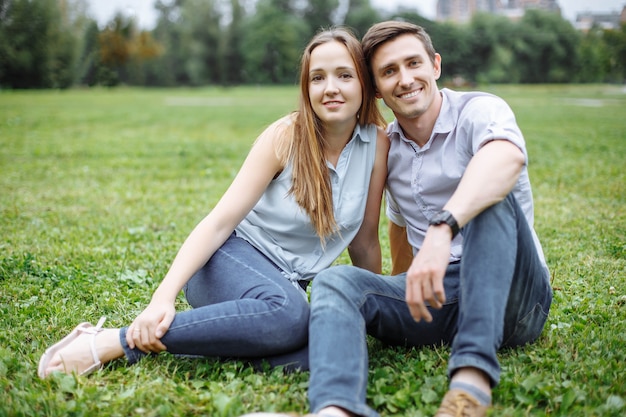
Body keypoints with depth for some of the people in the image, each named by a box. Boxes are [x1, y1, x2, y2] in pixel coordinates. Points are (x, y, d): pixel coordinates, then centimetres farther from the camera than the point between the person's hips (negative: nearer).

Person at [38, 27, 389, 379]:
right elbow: (220, 221, -17)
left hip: (287, 281, 4)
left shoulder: (378, 143, -5)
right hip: (235, 257, -3)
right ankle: (113, 341, -29)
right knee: (287, 313, -39)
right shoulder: (286, 136, -12)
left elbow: (364, 241, 4)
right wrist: (164, 296, -29)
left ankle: (153, 343, -25)